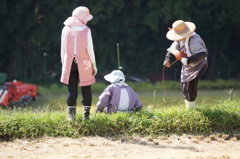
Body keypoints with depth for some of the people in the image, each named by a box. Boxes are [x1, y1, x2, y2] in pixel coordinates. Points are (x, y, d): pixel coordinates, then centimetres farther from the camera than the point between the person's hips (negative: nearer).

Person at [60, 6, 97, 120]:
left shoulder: (66, 29, -1)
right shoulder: (86, 30, -8)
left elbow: (63, 48, 4)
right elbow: (90, 49, -5)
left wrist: (63, 63, 13)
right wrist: (94, 64, 3)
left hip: (69, 63, 2)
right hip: (84, 64, -2)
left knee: (72, 89, 6)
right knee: (86, 89, 8)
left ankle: (71, 114, 2)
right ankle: (86, 114, 8)